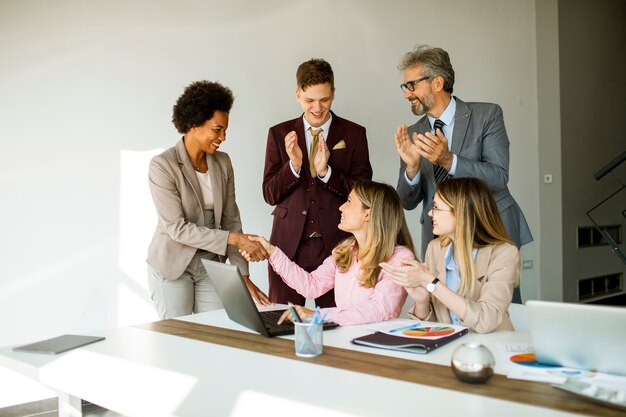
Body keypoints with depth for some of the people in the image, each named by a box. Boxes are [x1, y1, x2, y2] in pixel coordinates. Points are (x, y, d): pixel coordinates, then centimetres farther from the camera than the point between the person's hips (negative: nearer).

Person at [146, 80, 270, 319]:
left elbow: (230, 218, 3)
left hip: (211, 263, 4)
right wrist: (235, 239, -25)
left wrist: (243, 276, -3)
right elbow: (177, 228, -19)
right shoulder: (163, 165, -15)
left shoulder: (222, 162, 1)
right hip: (173, 265, -4)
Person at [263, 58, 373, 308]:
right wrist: (293, 165, -14)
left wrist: (326, 171, -16)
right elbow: (269, 195, 4)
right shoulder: (279, 134, 6)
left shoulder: (354, 134, 3)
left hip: (336, 245, -1)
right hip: (289, 245, 1)